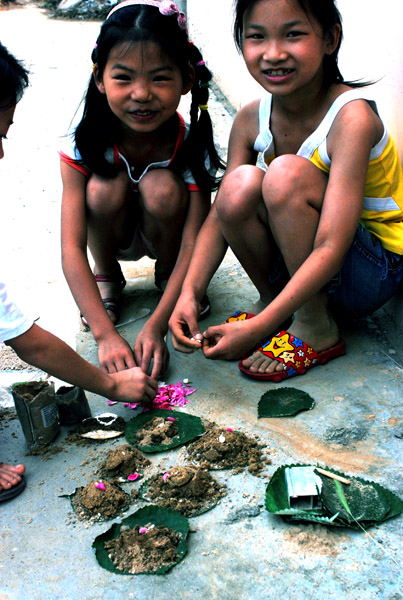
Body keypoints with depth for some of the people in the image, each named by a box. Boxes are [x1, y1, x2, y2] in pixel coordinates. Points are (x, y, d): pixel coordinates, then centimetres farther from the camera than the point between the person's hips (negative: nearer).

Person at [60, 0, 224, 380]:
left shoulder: (191, 145, -27)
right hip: (114, 234, 1)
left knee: (162, 188, -33)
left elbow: (193, 244, -28)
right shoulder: (86, 141, -27)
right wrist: (105, 334, -40)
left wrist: (155, 327, -39)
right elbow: (71, 248, -30)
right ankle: (106, 278, -1)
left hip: (163, 232, 0)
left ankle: (167, 275, -1)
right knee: (105, 186, -32)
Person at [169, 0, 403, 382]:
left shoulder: (351, 117, -25)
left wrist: (257, 328, -37)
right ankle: (271, 298, 1)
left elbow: (331, 249, -32)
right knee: (240, 184, -24)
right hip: (299, 265, 5)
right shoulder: (251, 119, -7)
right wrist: (189, 293, -25)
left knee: (286, 173, -30)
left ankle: (317, 329, -15)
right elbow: (220, 214, -9)